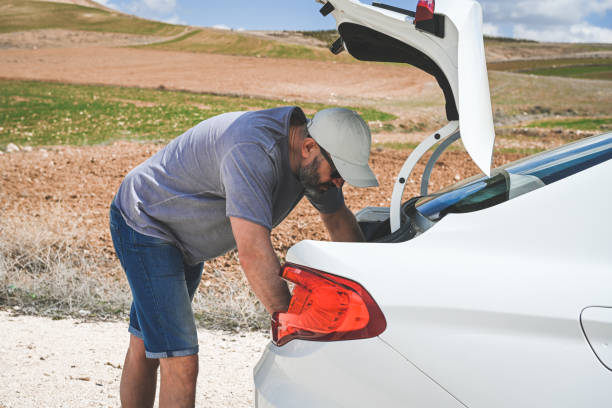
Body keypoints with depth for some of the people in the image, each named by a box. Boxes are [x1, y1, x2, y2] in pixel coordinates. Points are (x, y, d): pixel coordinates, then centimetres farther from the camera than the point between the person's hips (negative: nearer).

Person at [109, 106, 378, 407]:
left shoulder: (314, 158, -8)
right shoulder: (253, 151, -36)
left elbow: (338, 218, 8)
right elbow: (253, 253, -42)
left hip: (186, 238, 9)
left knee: (145, 348, 19)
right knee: (181, 363, -13)